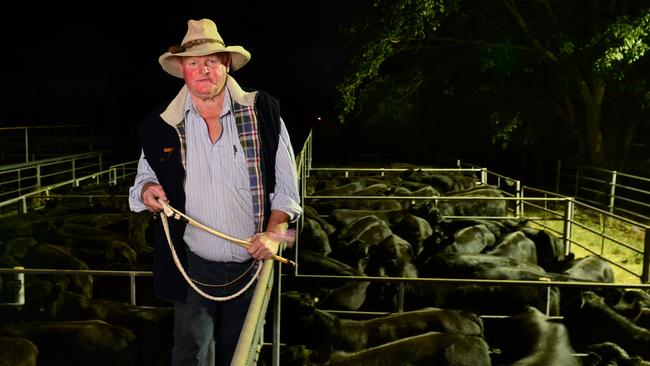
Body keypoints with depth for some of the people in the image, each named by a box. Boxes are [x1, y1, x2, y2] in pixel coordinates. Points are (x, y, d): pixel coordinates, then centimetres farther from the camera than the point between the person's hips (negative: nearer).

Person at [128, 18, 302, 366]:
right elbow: (145, 177, 13)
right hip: (194, 267, 0)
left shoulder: (262, 112, -4)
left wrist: (273, 233, -15)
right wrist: (148, 190, -10)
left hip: (251, 266, 0)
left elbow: (286, 185, -2)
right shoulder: (161, 125, -1)